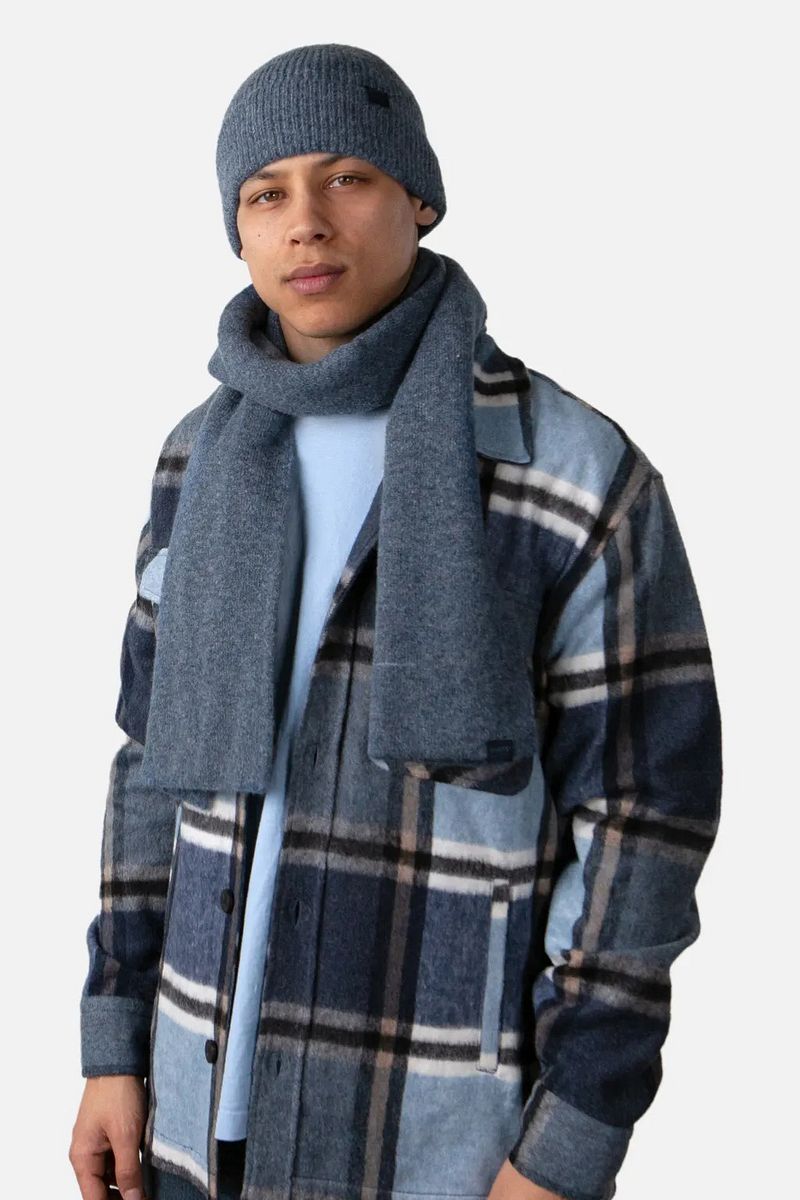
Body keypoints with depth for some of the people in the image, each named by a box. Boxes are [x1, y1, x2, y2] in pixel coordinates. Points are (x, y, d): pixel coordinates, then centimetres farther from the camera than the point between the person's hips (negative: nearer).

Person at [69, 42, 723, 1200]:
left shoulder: (584, 476, -17)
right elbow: (165, 748, 7)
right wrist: (116, 1046, 5)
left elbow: (645, 817, -14)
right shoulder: (209, 456, 0)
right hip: (225, 1087, 5)